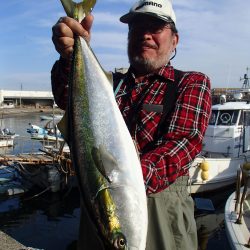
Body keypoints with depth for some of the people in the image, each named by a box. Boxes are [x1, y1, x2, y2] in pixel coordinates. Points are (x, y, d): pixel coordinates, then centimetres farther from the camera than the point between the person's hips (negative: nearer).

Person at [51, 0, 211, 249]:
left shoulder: (192, 83, 1)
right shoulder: (114, 82, 11)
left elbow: (183, 142, -15)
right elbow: (68, 98, -9)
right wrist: (70, 56, -31)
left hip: (158, 203, -3)